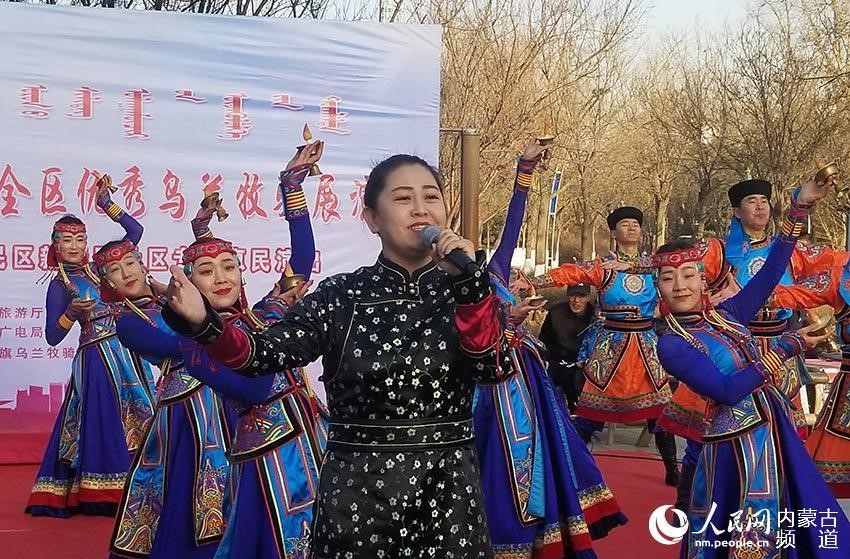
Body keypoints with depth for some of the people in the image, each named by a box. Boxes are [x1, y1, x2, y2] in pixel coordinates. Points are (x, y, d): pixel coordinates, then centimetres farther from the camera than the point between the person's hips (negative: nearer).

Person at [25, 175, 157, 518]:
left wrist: (107, 206, 3)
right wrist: (72, 312, -19)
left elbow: (135, 232, 9)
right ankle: (103, 493, 4)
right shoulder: (60, 284, -2)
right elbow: (52, 337, -5)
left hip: (128, 354, 5)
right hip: (97, 359, -5)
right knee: (103, 422, -5)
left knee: (137, 419, 9)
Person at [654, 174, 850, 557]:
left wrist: (799, 208, 2)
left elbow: (771, 272, 9)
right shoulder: (672, 345, -12)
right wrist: (787, 347, -17)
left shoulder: (725, 316, 6)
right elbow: (727, 390, -20)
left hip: (777, 433, 7)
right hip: (738, 445, -7)